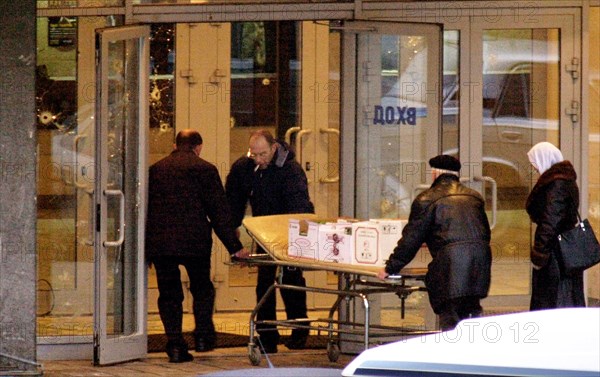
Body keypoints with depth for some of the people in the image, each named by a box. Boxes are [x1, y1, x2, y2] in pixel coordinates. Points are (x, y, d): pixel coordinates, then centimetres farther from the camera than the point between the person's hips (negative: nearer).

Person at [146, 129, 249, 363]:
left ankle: (175, 345, 0)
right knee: (202, 289, 17)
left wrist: (146, 247, 22)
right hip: (194, 240, -2)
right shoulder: (205, 169, 1)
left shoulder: (155, 170, 12)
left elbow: (145, 207, 15)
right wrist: (234, 247, 4)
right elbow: (219, 212, 0)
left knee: (169, 293, 8)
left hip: (159, 242, 2)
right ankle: (203, 335, 9)